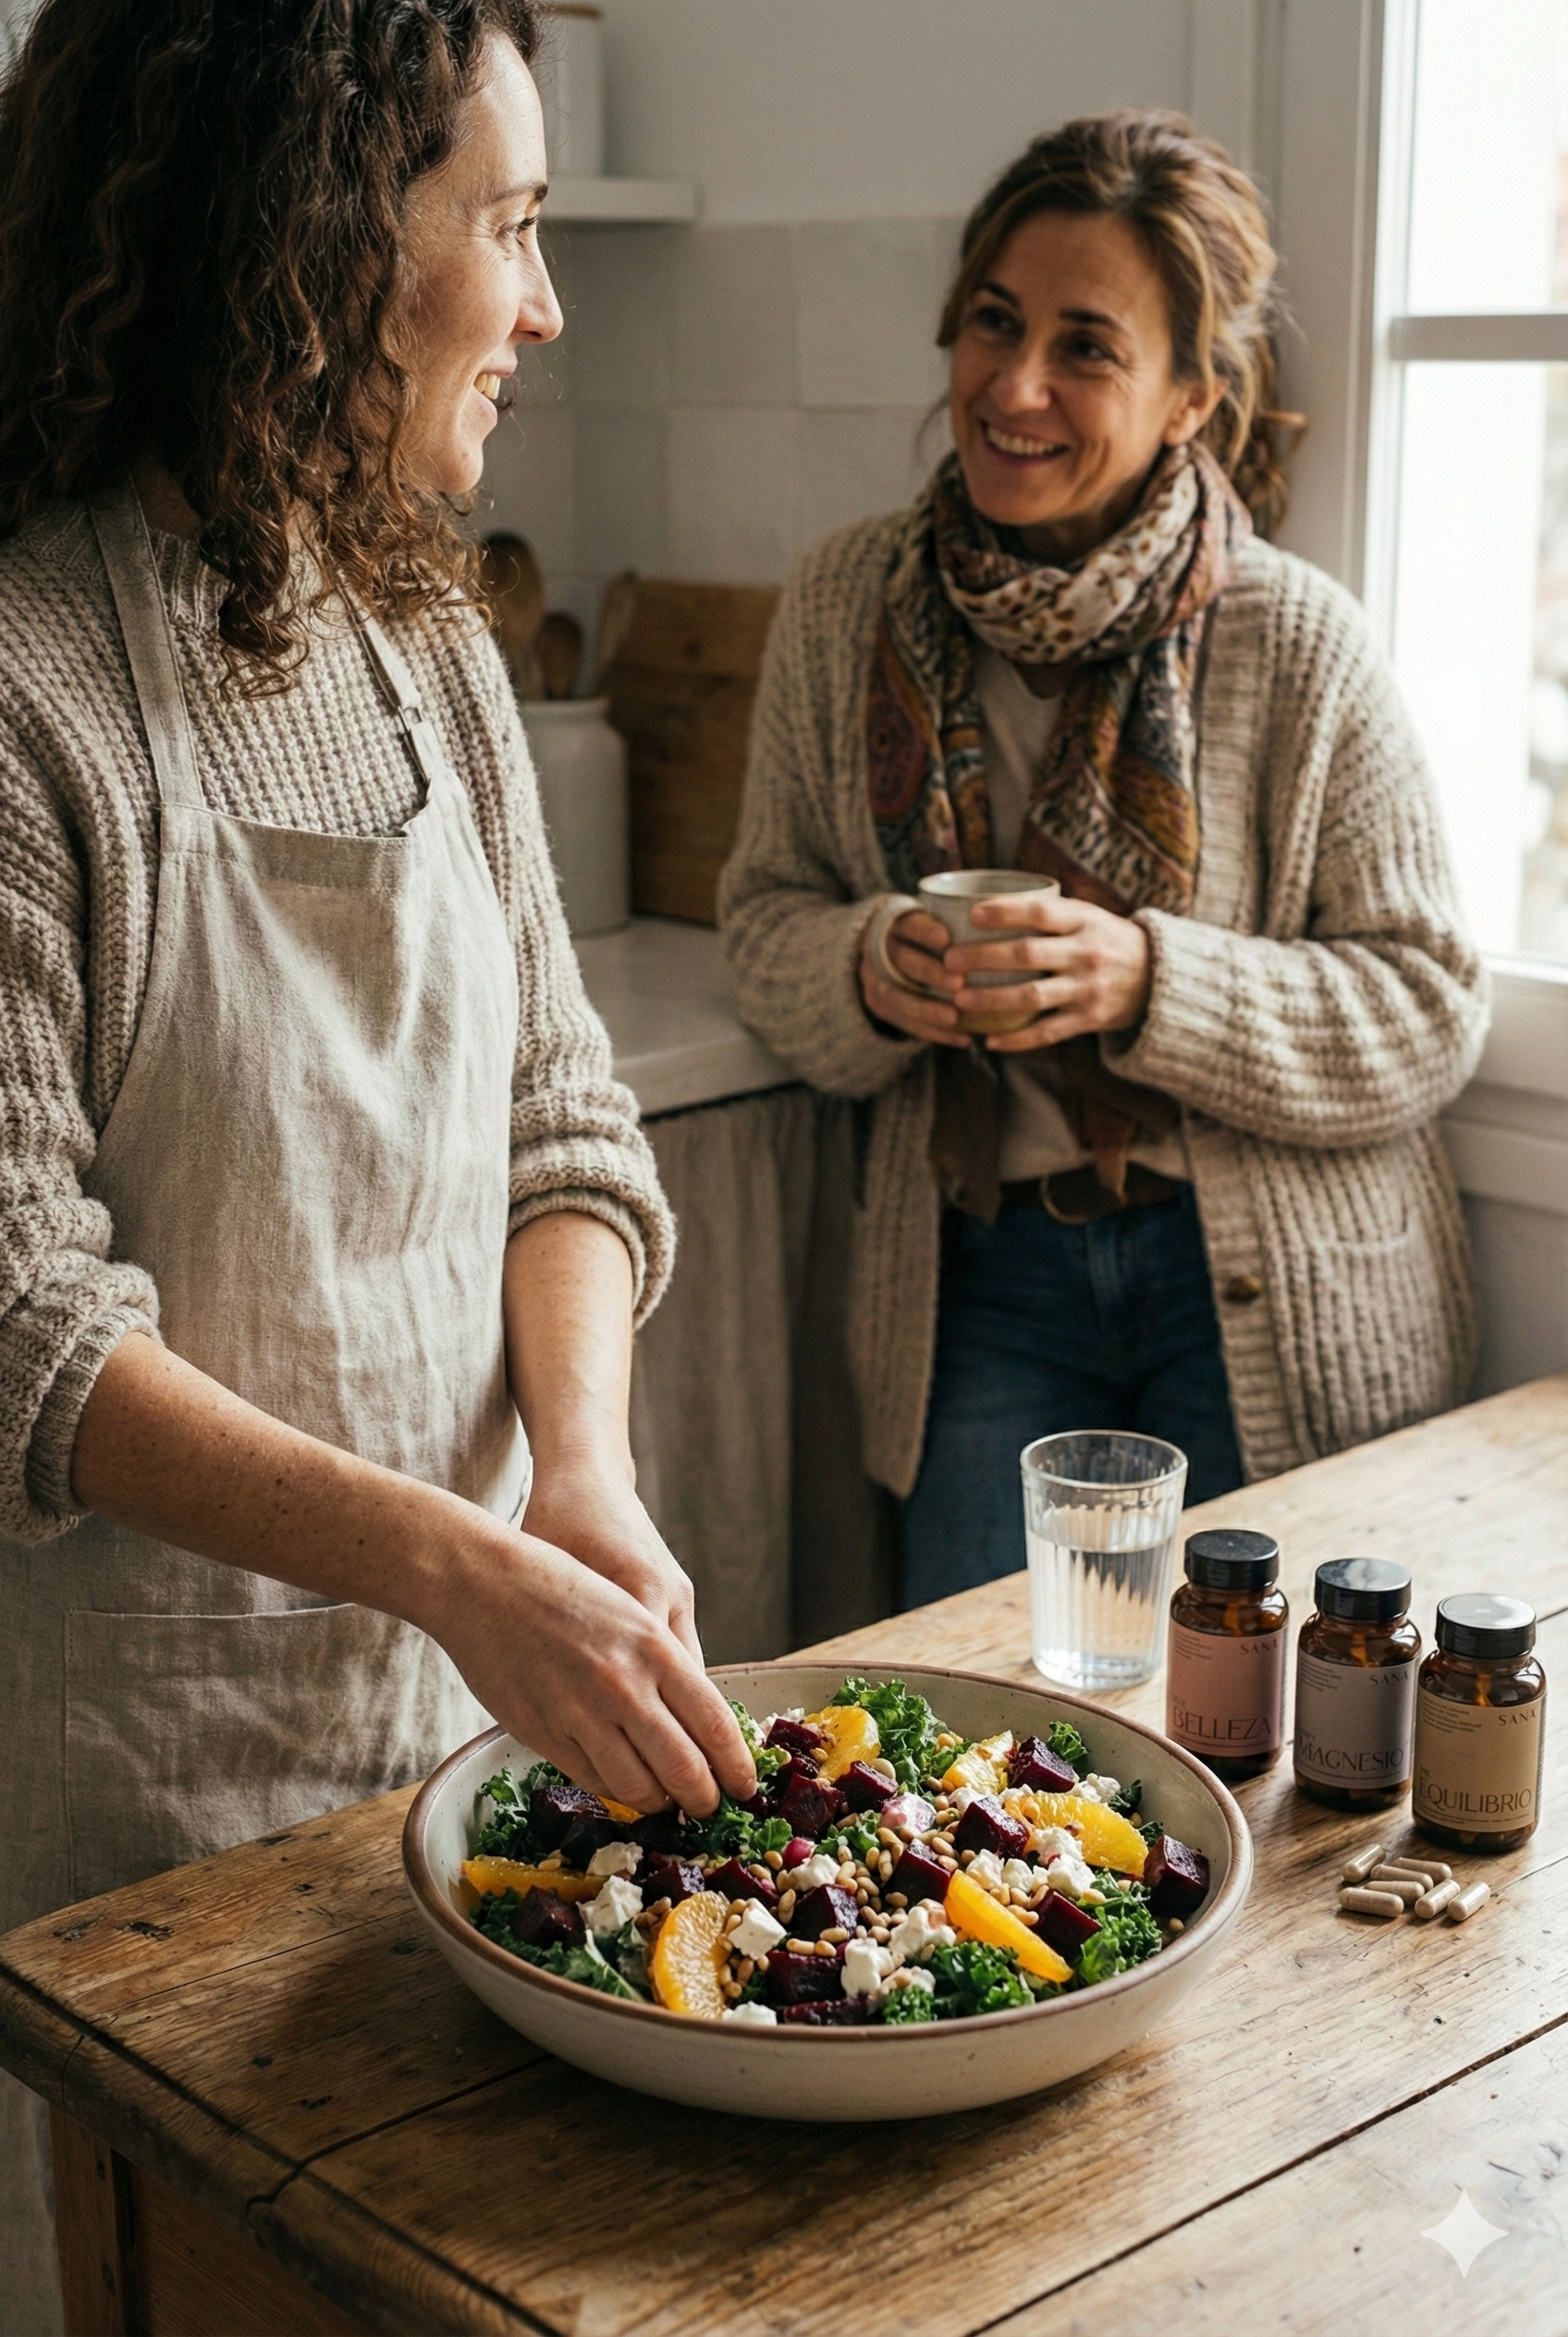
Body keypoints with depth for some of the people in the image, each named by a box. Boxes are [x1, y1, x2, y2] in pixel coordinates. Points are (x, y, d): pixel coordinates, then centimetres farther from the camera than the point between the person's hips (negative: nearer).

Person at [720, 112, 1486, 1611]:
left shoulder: (1297, 642, -11)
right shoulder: (846, 605, -1)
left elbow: (1428, 1012, -8)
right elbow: (764, 920, 8)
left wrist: (1151, 981, -23)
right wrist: (869, 970, -16)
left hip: (1270, 1305, -2)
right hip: (983, 1275, 2)